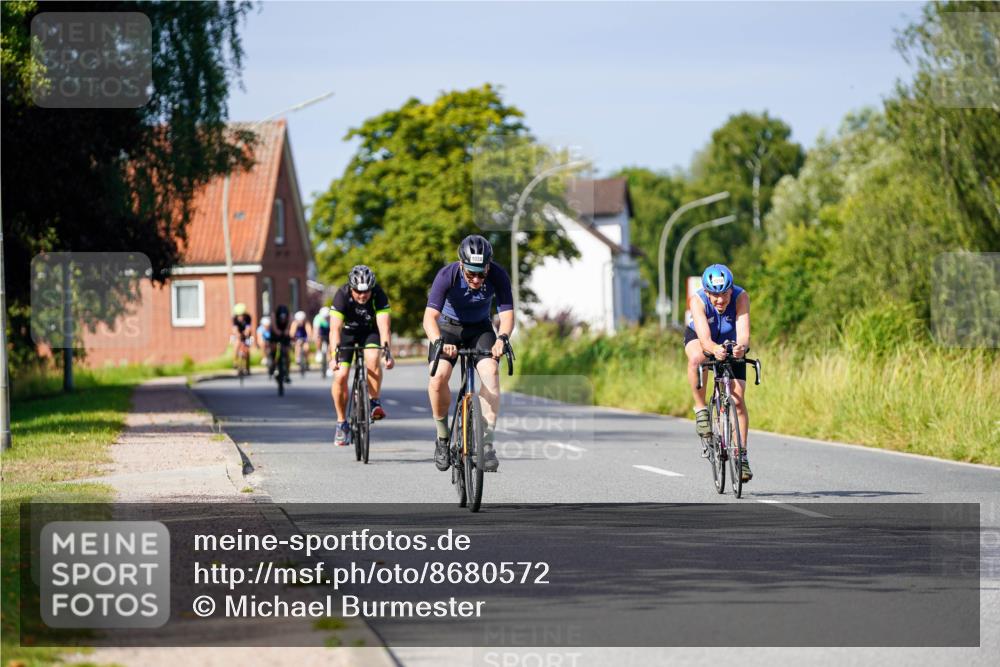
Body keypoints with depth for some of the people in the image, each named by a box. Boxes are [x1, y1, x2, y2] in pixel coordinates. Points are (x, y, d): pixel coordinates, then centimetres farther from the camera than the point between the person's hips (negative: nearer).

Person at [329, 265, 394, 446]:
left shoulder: (378, 295, -28)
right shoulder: (342, 295, -30)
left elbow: (384, 326, -36)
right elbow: (335, 328, -37)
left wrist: (386, 351, -50)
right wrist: (334, 355, -51)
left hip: (370, 331, 0)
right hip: (347, 331, 0)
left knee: (373, 359, -31)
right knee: (340, 376, -13)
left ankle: (375, 402, -13)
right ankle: (342, 423, 4)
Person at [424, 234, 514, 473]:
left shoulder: (498, 276, -25)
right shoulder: (447, 275, -30)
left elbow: (507, 313, -28)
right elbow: (430, 316, -37)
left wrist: (503, 338, -51)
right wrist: (439, 342, -57)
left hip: (480, 328, 1)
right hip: (448, 328, -1)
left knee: (491, 371, -26)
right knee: (438, 377, -25)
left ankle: (487, 443, -22)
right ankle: (442, 438, -2)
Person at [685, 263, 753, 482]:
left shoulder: (741, 297, -32)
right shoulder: (697, 300, -34)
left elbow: (743, 332, -43)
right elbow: (704, 338, -46)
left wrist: (741, 346, -66)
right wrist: (714, 349, -68)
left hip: (731, 343, 1)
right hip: (698, 337, -1)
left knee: (738, 400, -11)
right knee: (696, 358, -38)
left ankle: (742, 456, -2)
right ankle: (700, 410, -19)